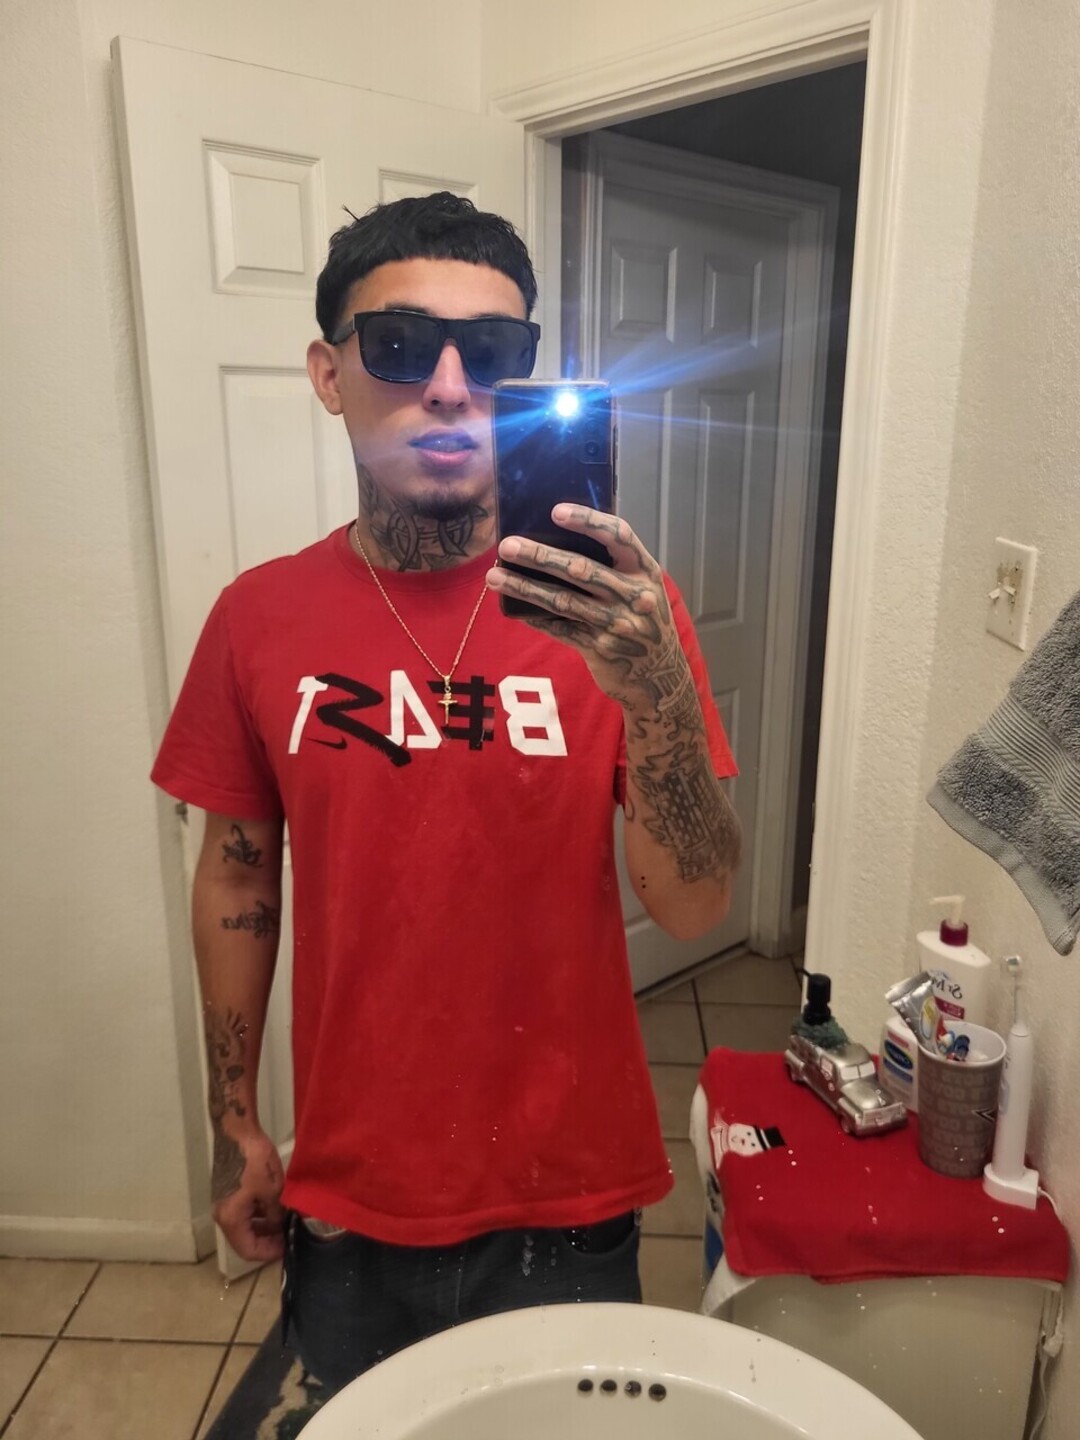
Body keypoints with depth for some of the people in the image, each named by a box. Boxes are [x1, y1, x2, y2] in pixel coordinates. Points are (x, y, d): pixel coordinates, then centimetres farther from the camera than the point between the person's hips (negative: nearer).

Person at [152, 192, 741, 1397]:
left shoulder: (613, 611, -15)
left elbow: (694, 908, -17)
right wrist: (233, 1125, 7)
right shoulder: (260, 617, -9)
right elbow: (238, 877, 1)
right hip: (345, 1204, 2)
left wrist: (654, 689, -35)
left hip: (564, 1206, -1)